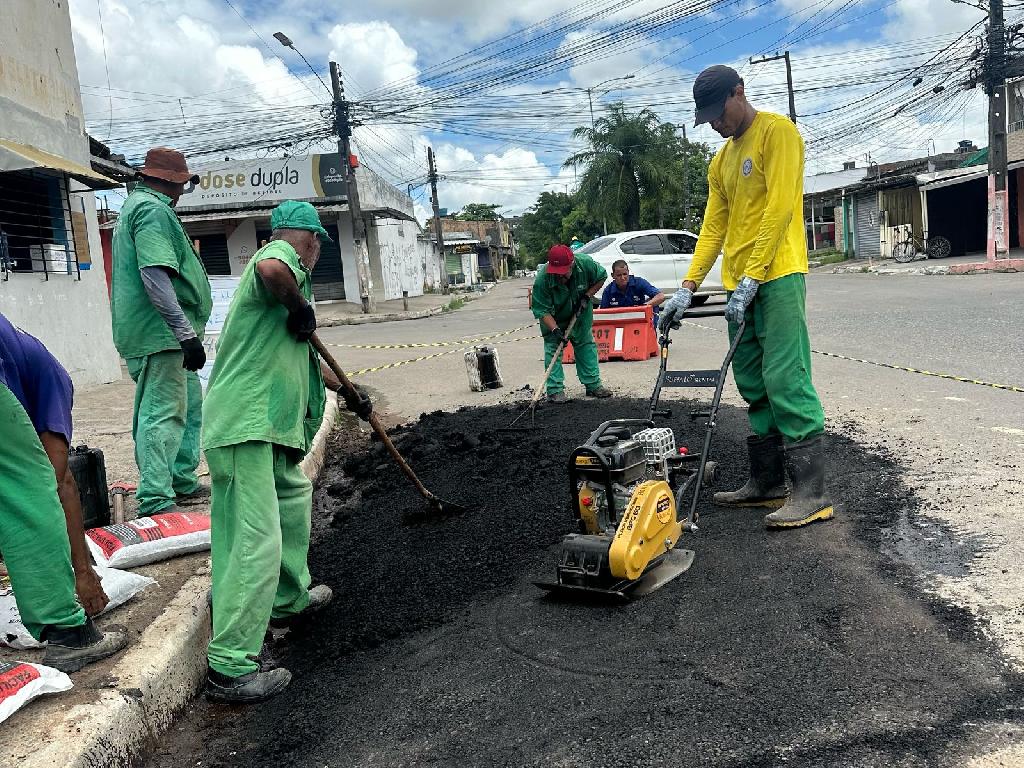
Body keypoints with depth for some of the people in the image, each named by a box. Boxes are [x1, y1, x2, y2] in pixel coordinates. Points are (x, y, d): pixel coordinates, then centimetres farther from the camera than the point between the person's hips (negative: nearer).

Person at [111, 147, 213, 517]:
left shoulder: (135, 204, 23)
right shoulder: (153, 210, -12)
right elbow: (155, 276, -25)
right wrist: (187, 333, -27)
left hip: (158, 333, 11)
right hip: (160, 332, -11)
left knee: (190, 403, 19)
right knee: (163, 412, -9)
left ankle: (183, 480, 29)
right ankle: (156, 501, -6)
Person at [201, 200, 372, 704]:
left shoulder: (280, 262, 26)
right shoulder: (283, 254, -5)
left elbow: (303, 356, 35)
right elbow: (270, 269, -34)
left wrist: (349, 393, 42)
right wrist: (301, 305, -15)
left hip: (262, 422, 11)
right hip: (245, 423, -11)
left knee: (294, 494, 28)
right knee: (257, 542, -11)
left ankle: (289, 599, 45)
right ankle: (230, 668, -6)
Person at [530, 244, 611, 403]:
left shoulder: (585, 263, -29)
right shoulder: (542, 279, -35)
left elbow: (602, 277, -8)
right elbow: (542, 311, -29)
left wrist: (586, 296, -17)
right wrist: (555, 329, -40)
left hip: (580, 313, 3)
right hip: (554, 317, -2)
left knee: (586, 344, 5)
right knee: (552, 347, -9)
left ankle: (593, 385, 14)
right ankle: (555, 390, -5)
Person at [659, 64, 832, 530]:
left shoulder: (777, 132, -3)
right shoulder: (721, 161, 22)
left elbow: (779, 207, -13)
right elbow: (713, 228, 17)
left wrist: (752, 277, -19)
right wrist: (688, 288, 7)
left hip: (777, 274, -8)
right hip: (739, 283, 9)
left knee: (785, 380, -13)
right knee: (753, 386, 9)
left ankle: (810, 492, -10)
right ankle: (766, 482, 16)